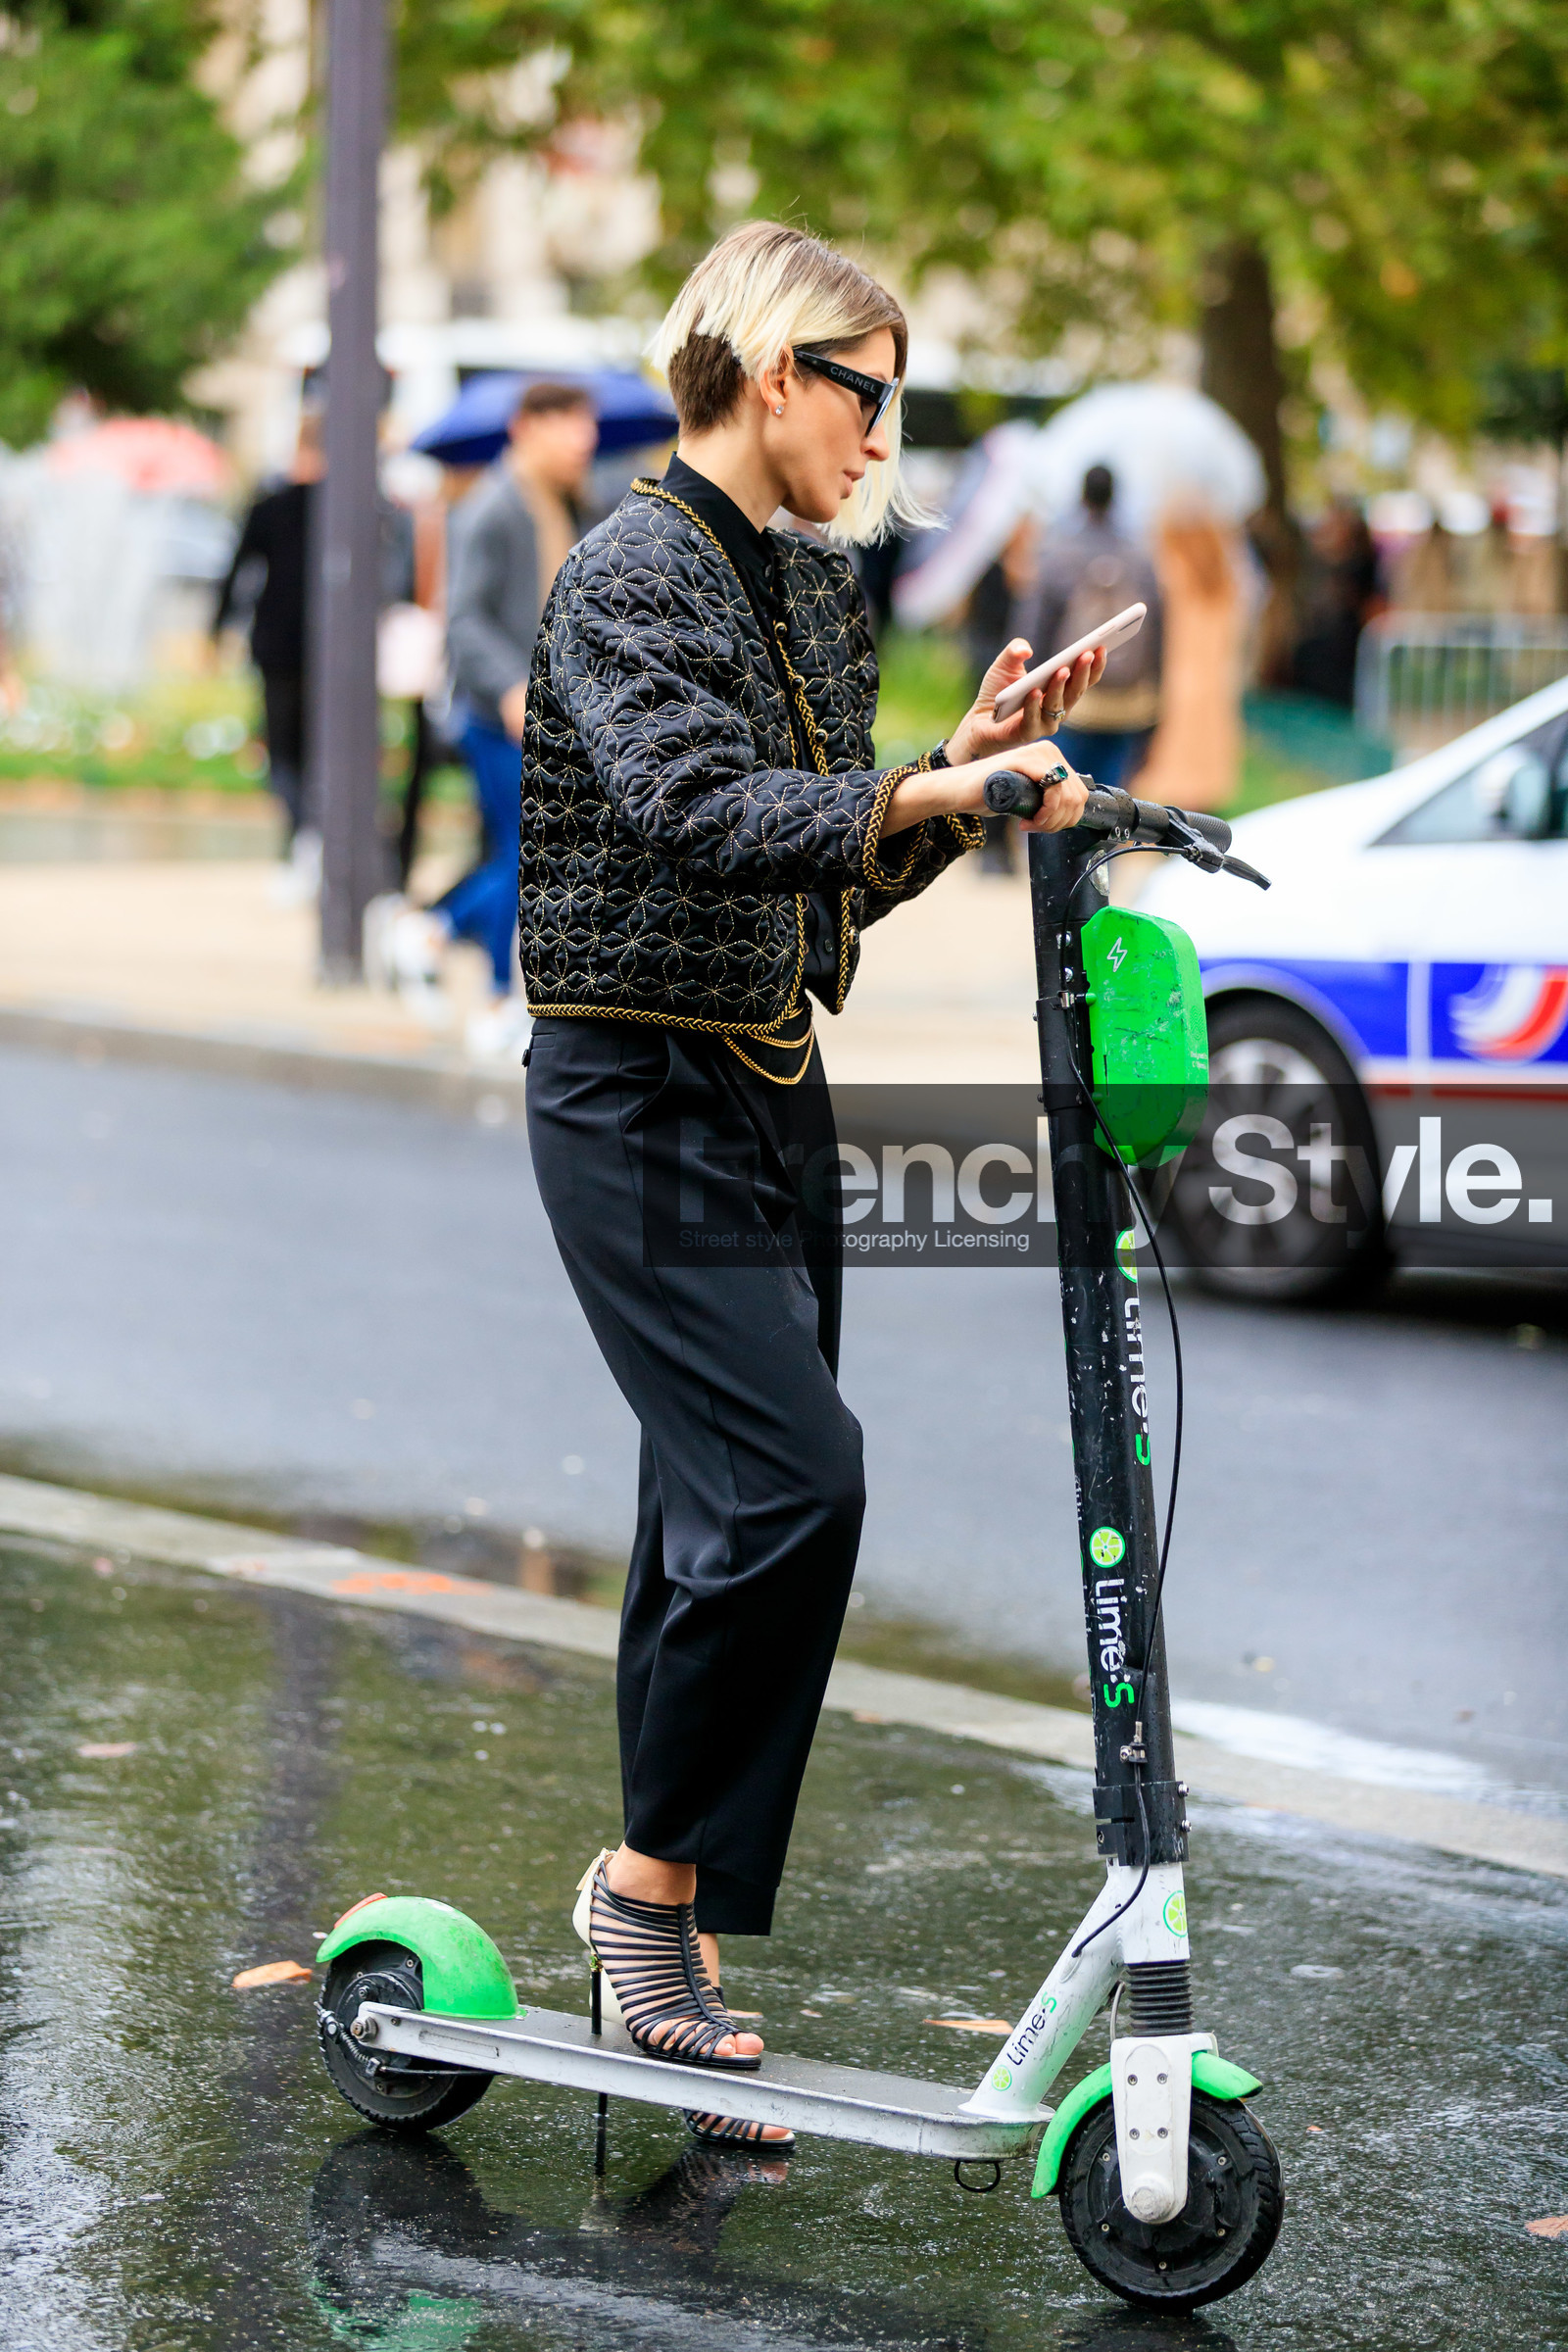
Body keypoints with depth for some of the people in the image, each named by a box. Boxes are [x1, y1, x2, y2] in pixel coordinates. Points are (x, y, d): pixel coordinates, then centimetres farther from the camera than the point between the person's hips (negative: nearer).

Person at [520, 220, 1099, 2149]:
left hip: (772, 1091, 9)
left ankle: (667, 1981, 13)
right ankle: (654, 1877, -5)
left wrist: (967, 764, 1)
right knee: (790, 1480, -20)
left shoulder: (813, 585, 14)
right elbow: (697, 812, -29)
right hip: (640, 1097, -8)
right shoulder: (636, 572, -13)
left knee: (729, 1516, 7)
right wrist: (922, 794, -41)